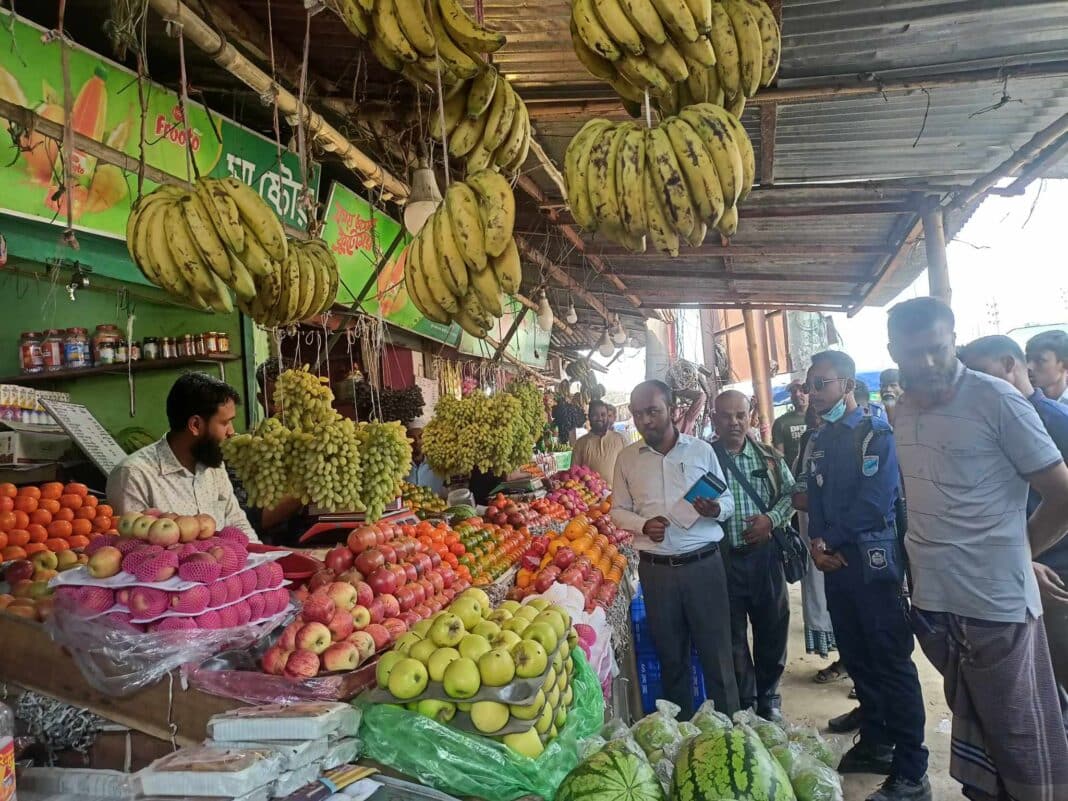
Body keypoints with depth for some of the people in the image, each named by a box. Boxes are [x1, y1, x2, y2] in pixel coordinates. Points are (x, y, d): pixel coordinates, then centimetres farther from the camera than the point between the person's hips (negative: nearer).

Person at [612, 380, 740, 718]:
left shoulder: (701, 450, 2)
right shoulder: (627, 458, 4)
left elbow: (728, 501, 7)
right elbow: (618, 510, 9)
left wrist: (715, 509, -15)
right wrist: (643, 524, -11)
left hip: (703, 563, -1)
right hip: (655, 569, 1)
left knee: (716, 652, 4)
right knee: (671, 656, 14)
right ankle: (682, 728, 30)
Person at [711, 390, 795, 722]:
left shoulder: (769, 457, 5)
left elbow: (790, 493, 8)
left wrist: (771, 519, -8)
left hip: (765, 554, 3)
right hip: (723, 558, -2)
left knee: (772, 628, 14)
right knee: (733, 635, 9)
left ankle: (768, 697, 35)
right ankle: (744, 704, 28)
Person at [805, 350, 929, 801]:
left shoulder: (876, 433, -9)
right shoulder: (821, 439, 13)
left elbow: (874, 502, -17)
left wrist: (835, 546, -9)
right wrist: (817, 541, -6)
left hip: (873, 559, -7)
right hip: (835, 561, 7)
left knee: (892, 663, -3)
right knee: (856, 658, 15)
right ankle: (875, 744, 30)